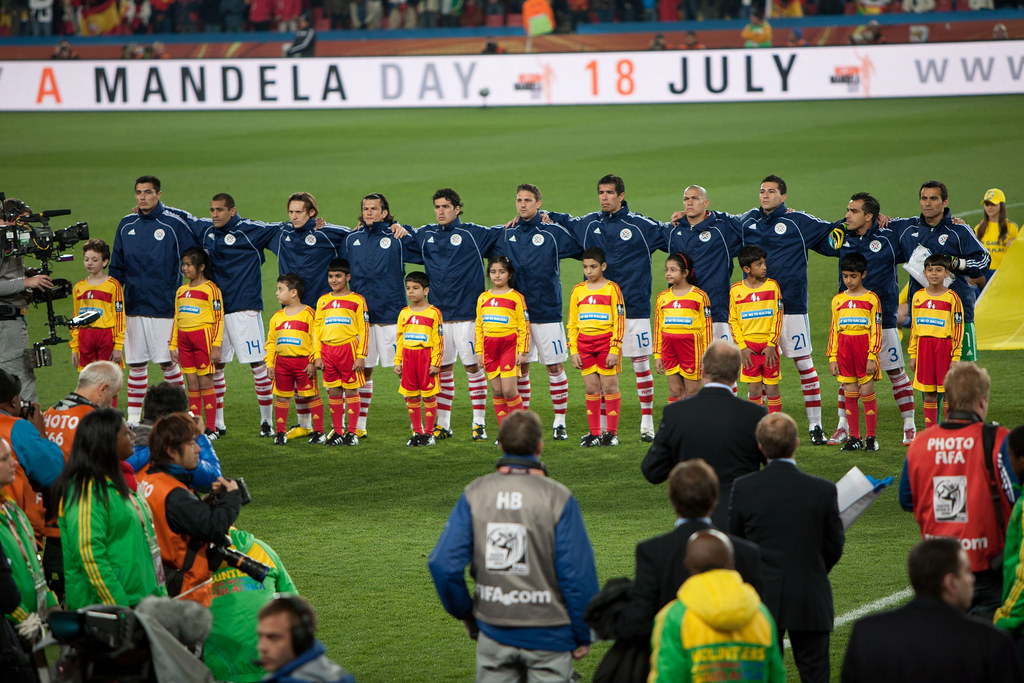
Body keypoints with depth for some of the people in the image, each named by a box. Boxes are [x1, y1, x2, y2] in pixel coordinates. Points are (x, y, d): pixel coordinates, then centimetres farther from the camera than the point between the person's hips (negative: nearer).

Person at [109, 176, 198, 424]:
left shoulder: (175, 223, -5)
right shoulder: (126, 225, 9)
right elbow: (116, 268, 16)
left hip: (164, 307, -4)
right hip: (134, 307, 4)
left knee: (168, 362, 0)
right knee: (136, 364, 6)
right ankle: (133, 417, 12)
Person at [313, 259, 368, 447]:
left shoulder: (357, 300, 1)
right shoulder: (323, 301, 13)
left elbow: (363, 330, -1)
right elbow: (316, 330, 14)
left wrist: (360, 356, -7)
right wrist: (317, 356, 7)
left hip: (349, 349, -4)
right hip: (328, 350, 4)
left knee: (351, 391, -1)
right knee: (333, 392, 7)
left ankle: (351, 433, 3)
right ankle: (337, 431, 13)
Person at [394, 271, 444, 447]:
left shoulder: (433, 313, -3)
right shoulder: (404, 313, 12)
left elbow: (438, 340, -4)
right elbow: (399, 339, 16)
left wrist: (435, 363, -9)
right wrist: (398, 362, 11)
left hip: (426, 356, -5)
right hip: (408, 356, 5)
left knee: (428, 395, -2)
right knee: (411, 396, 6)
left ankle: (429, 433, 6)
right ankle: (417, 432, 16)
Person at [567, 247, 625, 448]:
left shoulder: (612, 289, -1)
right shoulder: (578, 291, 11)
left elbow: (619, 321, -4)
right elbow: (572, 324, 14)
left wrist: (614, 350, -10)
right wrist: (573, 351, 6)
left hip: (606, 342, -4)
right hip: (584, 344, 4)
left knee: (609, 387, -3)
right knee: (591, 389, 5)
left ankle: (612, 433, 3)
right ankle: (594, 433, 9)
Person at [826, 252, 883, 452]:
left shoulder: (871, 299, 0)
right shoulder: (838, 300, 12)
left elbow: (876, 330, -2)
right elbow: (833, 330, 14)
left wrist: (872, 356, -9)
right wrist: (832, 357, 8)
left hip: (864, 348, -4)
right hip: (844, 349, 4)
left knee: (867, 392, -2)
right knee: (850, 395, 5)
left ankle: (870, 437, 4)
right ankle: (854, 438, 10)